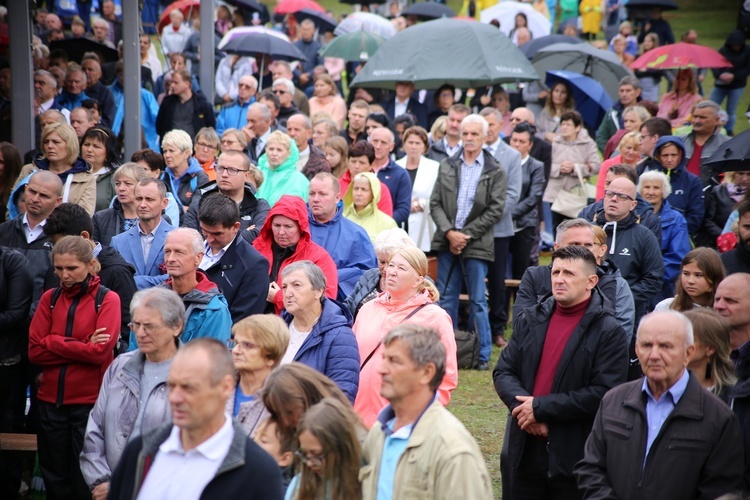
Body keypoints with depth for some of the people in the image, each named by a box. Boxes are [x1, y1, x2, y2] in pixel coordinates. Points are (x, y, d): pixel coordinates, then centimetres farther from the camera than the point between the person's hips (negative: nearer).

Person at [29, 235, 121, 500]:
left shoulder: (107, 299, -3)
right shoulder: (50, 298, 7)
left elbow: (101, 351, -15)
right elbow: (34, 351, -2)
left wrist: (53, 343, -10)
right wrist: (81, 347, -10)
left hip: (90, 401, -4)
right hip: (51, 401, 4)